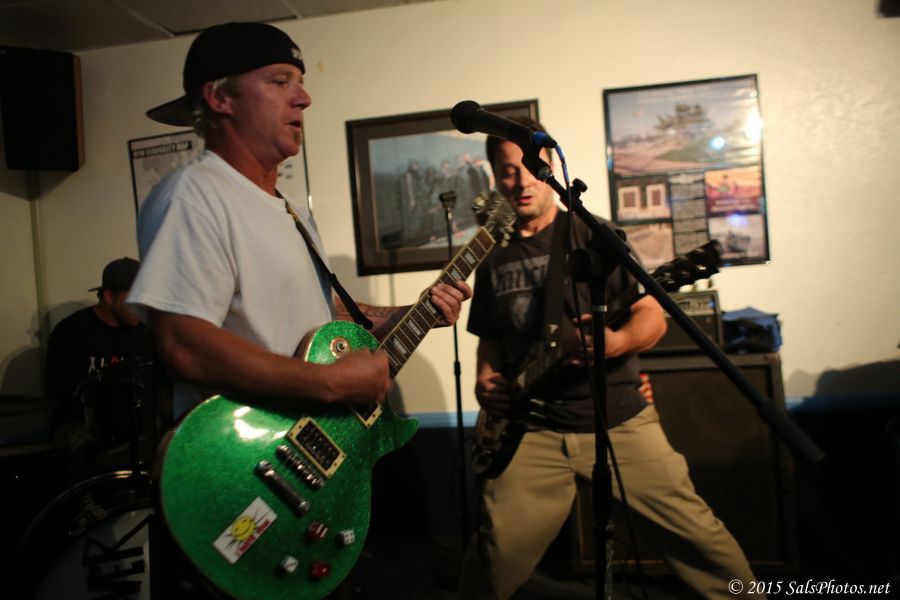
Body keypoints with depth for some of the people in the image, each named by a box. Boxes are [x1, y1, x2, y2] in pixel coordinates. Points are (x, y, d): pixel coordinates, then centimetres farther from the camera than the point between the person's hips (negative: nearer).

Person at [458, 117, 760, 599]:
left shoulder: (594, 237, 0)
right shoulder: (493, 258, 10)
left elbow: (653, 316, -3)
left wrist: (615, 342, -23)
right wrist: (485, 375, 1)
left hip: (618, 418, -1)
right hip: (531, 428, 2)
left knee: (696, 532, 1)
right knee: (499, 549, -4)